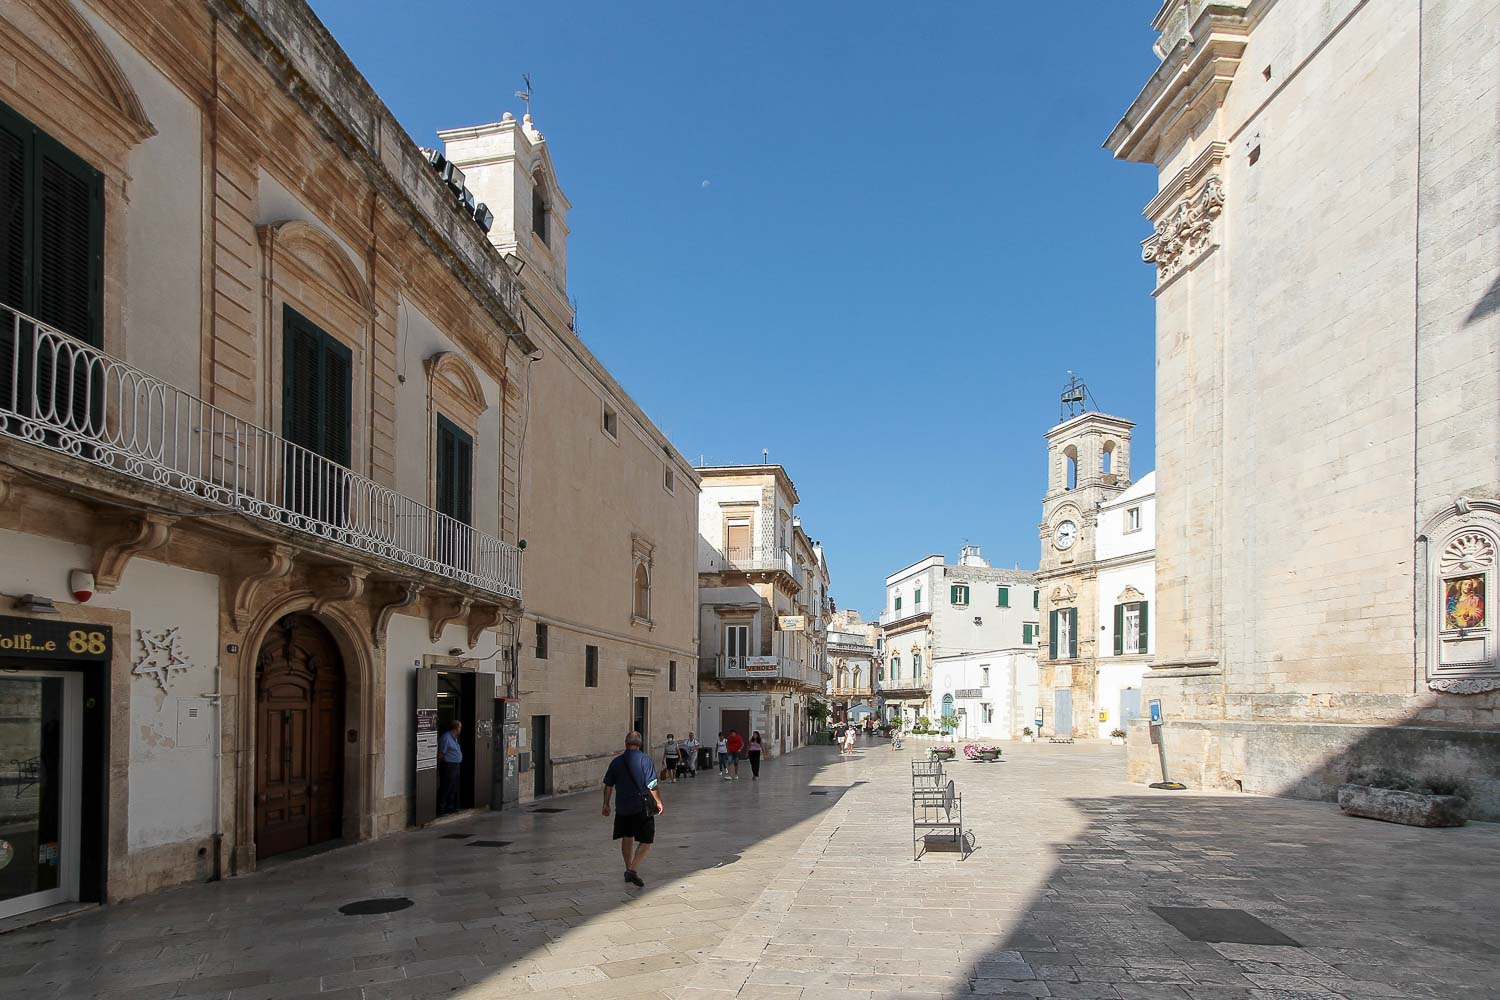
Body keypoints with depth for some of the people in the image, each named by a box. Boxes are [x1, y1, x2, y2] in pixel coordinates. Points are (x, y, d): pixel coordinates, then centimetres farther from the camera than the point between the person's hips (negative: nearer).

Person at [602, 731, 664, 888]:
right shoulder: (645, 759, -9)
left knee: (627, 838, 20)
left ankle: (629, 870, 30)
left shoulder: (616, 762, 3)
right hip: (642, 806, -4)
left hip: (622, 807, 4)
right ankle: (633, 870, -11)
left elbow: (608, 785, 7)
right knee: (646, 840, 3)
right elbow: (652, 785, -12)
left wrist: (606, 804, 18)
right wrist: (659, 803, -2)